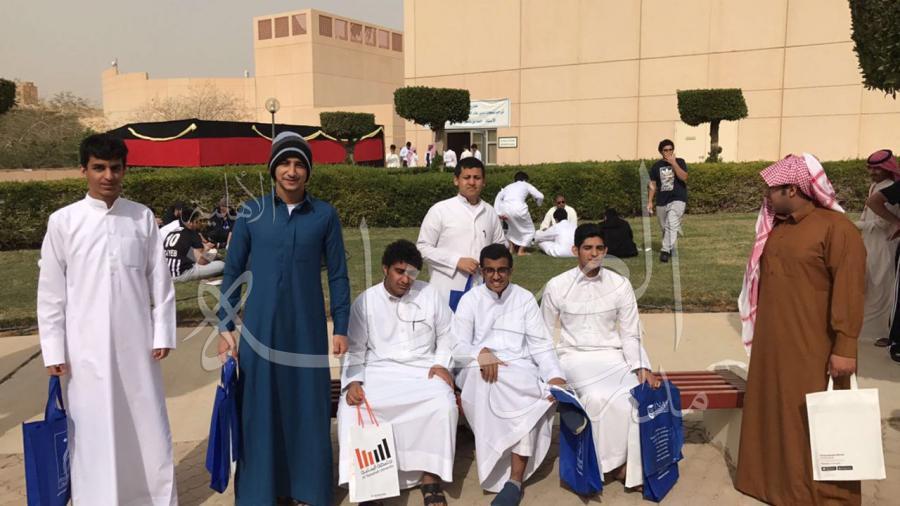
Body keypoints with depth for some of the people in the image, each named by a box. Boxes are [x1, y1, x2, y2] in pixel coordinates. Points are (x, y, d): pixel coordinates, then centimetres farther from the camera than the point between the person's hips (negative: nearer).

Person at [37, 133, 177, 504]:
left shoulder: (143, 218, 2)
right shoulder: (63, 221, -2)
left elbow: (160, 281, 5)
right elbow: (50, 292, 1)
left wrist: (163, 333, 2)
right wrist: (53, 350, -1)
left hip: (136, 344, 1)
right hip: (86, 347, -1)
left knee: (148, 427, 10)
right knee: (93, 433, 6)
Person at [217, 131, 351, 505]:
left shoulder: (325, 215, 0)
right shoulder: (251, 212, 0)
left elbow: (337, 275, 3)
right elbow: (233, 272, 4)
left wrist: (341, 327, 1)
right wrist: (225, 326, 1)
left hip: (307, 327, 0)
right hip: (259, 326, 0)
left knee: (308, 408, 8)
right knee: (259, 410, 7)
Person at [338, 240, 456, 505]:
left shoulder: (430, 295, 5)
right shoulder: (365, 301, 3)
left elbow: (446, 334, 14)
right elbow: (355, 349, 4)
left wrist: (441, 363, -2)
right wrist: (353, 381, -11)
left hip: (423, 371, 0)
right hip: (378, 372, 0)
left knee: (443, 404, -30)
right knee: (351, 407, -29)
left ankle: (429, 477, -18)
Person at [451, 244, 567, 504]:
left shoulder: (525, 298, 11)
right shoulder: (470, 300, 8)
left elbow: (541, 345, 5)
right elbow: (458, 347, -1)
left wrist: (555, 376, -14)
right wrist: (481, 353, -23)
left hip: (521, 370, 1)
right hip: (480, 371, -1)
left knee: (528, 401, -34)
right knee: (484, 378, -37)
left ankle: (515, 481, -34)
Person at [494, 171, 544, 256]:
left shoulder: (508, 186, 31)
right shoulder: (526, 185, 23)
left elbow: (498, 198, 14)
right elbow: (540, 196, 12)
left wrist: (499, 213, 6)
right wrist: (539, 203, 34)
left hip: (505, 208, 4)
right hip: (518, 208, -4)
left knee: (513, 226, 34)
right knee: (529, 230, 17)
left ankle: (511, 248, 27)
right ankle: (521, 250, 4)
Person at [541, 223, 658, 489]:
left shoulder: (620, 285, 2)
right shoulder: (556, 286, -1)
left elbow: (630, 335, 5)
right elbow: (544, 335, 8)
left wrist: (642, 368, -11)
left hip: (612, 356, 2)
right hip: (574, 357, -2)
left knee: (633, 395, -28)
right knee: (599, 396, -32)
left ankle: (628, 466, -10)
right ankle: (617, 462, -9)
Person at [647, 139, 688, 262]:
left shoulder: (679, 162, 0)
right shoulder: (656, 166, 7)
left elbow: (684, 177, -15)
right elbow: (653, 185, 11)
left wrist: (673, 163, -20)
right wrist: (650, 201, 7)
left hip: (677, 200, -4)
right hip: (661, 201, 4)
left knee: (672, 225, -22)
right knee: (665, 228, 12)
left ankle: (666, 250, -25)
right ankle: (670, 248, 31)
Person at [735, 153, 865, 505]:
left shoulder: (835, 226, -14)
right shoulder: (776, 228, 9)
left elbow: (849, 289, -17)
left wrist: (845, 346, -20)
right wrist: (760, 333, 17)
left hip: (814, 350, -7)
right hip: (773, 345, 7)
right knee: (775, 415, 16)